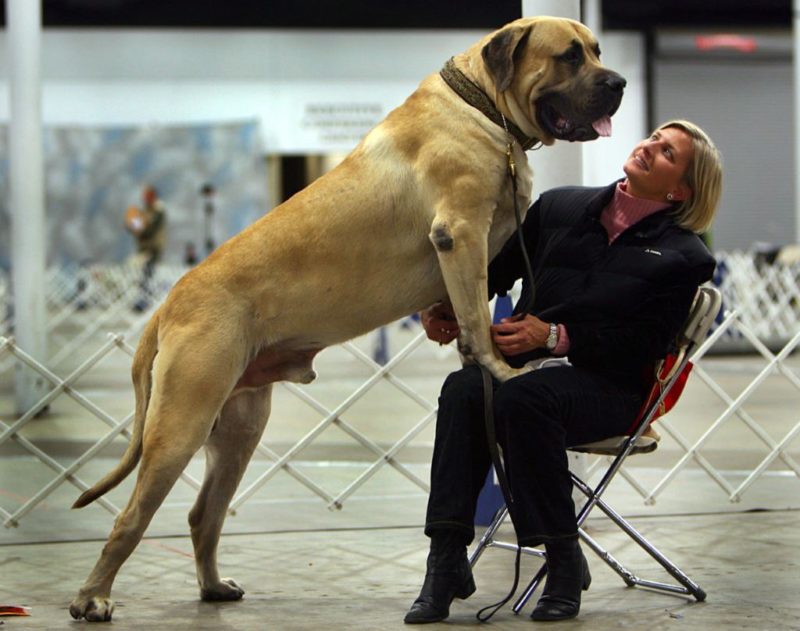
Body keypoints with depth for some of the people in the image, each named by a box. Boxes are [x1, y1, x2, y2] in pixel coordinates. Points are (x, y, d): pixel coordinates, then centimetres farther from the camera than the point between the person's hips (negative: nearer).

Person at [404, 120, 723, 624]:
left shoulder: (684, 257, 4)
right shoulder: (561, 208, 15)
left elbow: (643, 342, -7)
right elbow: (497, 265, 15)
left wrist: (556, 336, -19)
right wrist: (448, 307, -5)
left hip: (609, 387, -3)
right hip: (528, 364, 3)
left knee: (524, 397, -35)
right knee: (465, 388, -31)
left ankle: (565, 562, -23)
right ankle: (447, 558, -32)